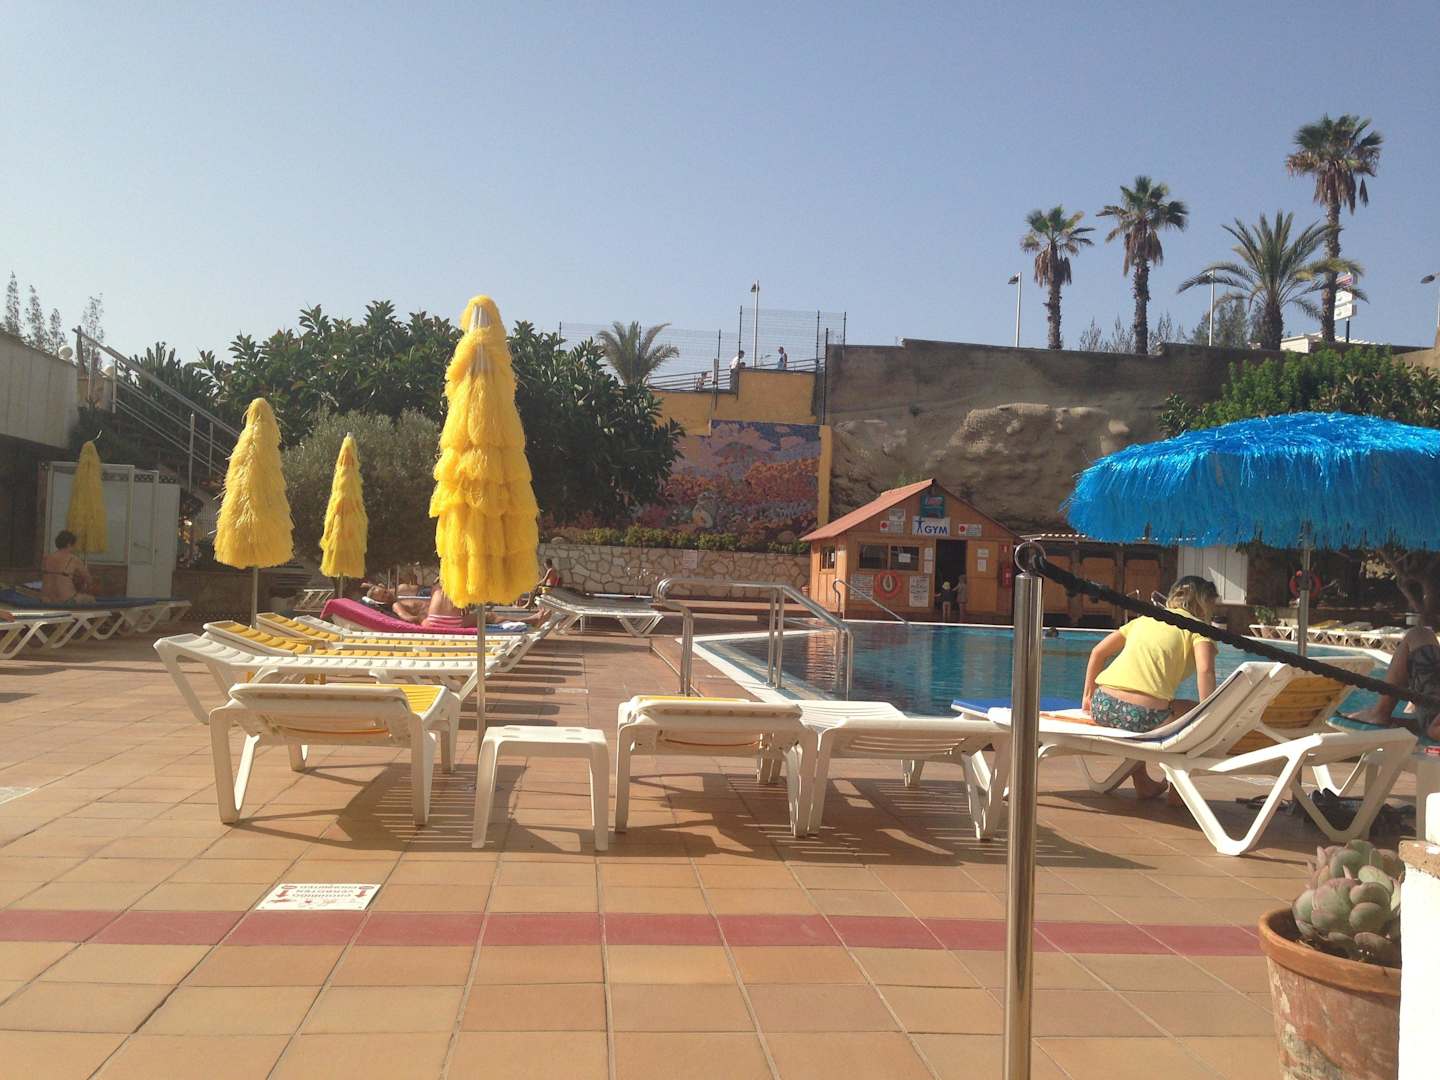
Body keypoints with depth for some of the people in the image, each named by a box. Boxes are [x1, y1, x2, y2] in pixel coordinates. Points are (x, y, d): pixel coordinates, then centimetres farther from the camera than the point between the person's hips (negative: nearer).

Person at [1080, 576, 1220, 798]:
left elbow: (1098, 652, 25)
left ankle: (1143, 783, 42)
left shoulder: (1145, 619, 27)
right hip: (1144, 716, -6)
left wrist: (1088, 696, 31)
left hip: (1102, 707, 6)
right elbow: (1205, 670, -9)